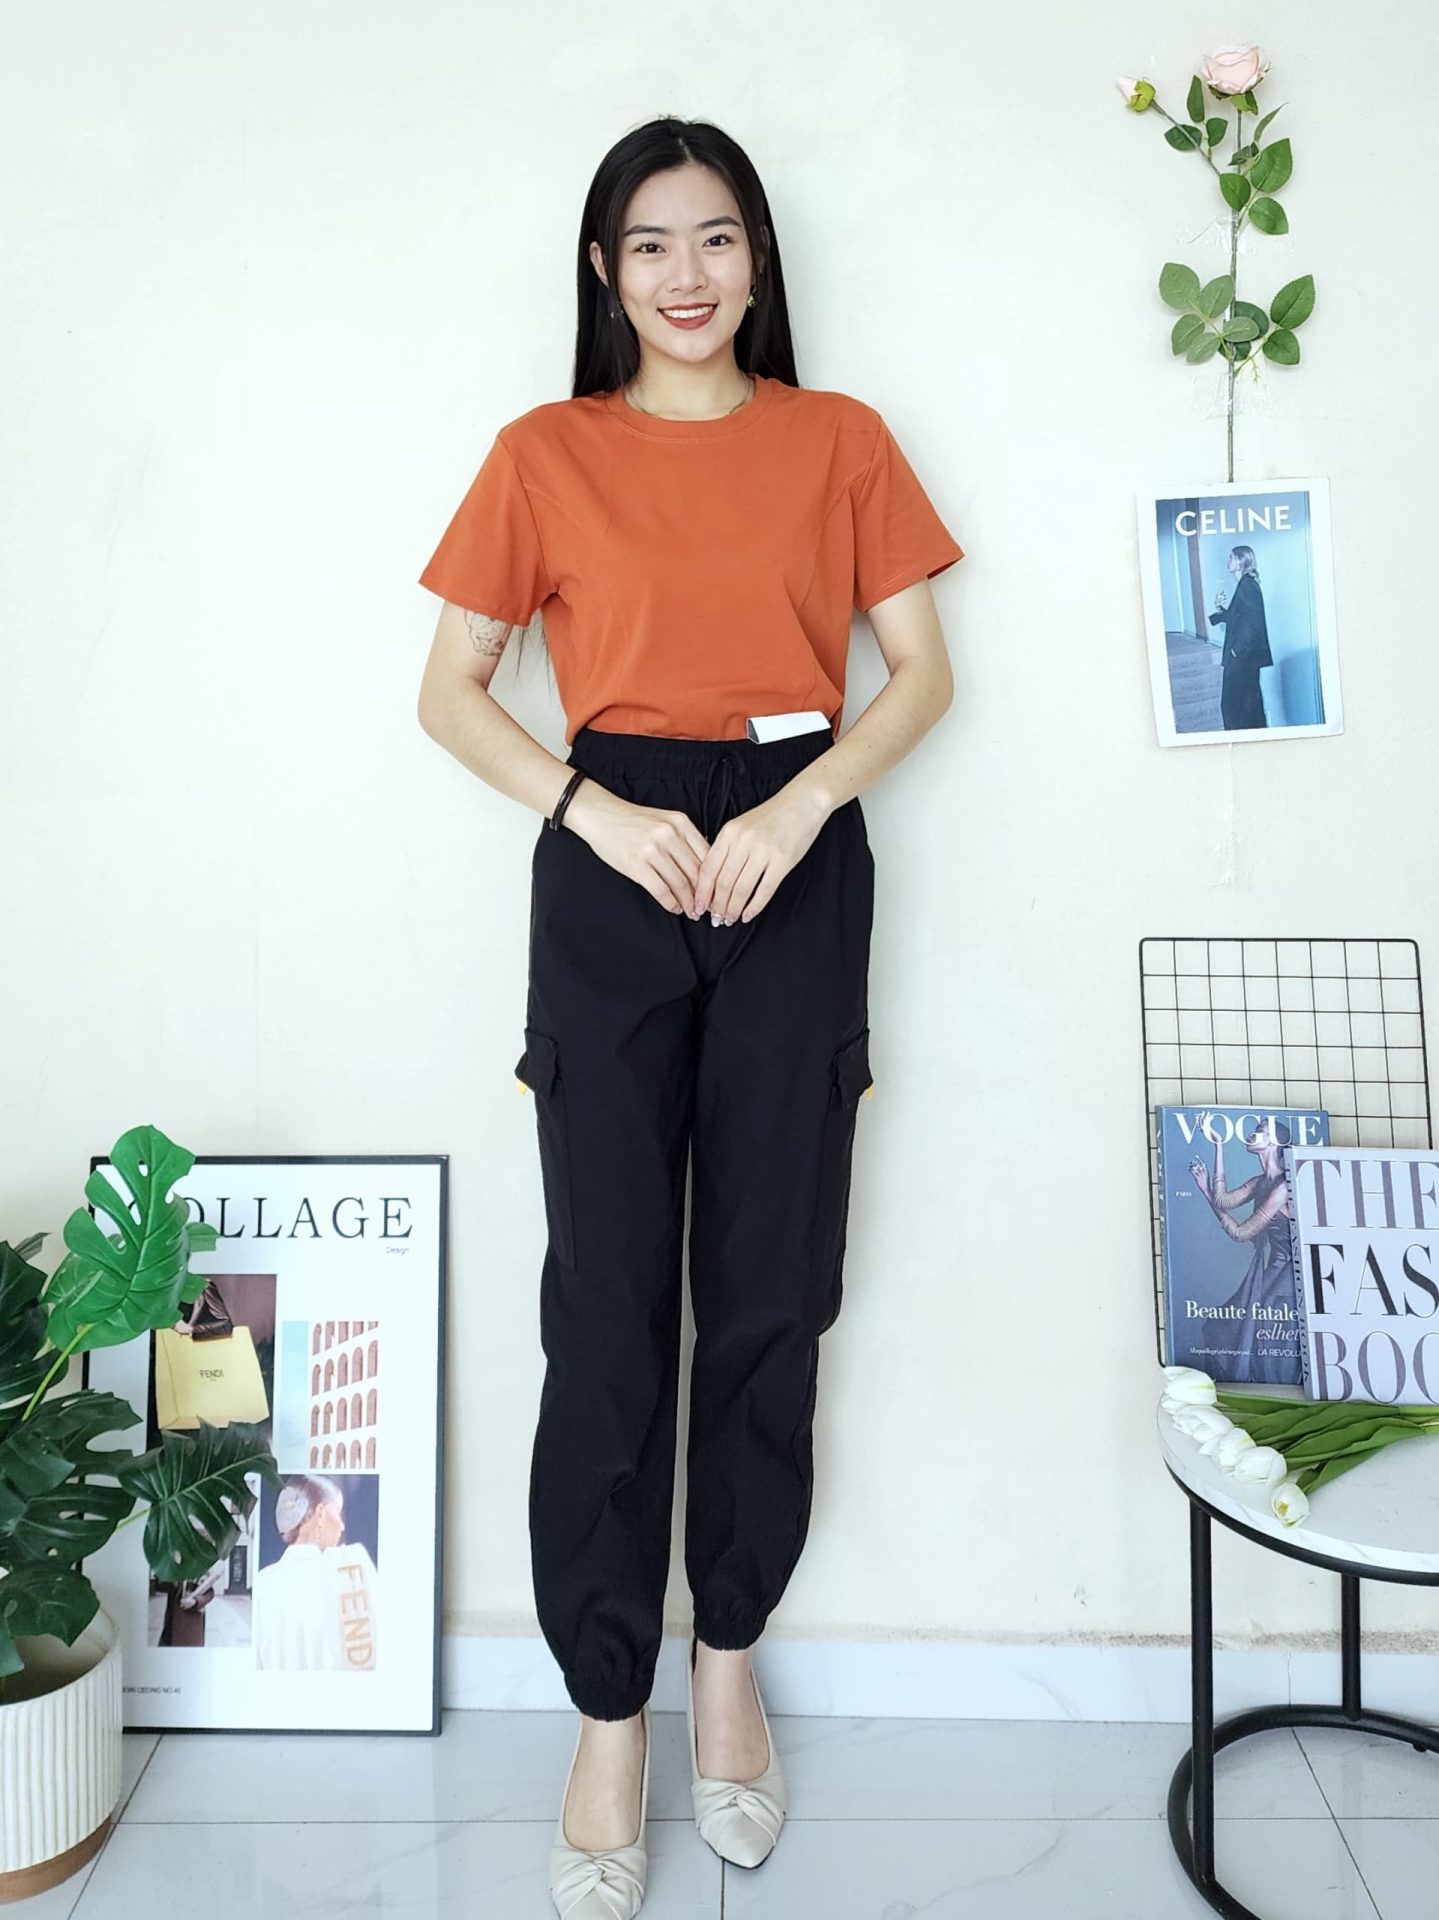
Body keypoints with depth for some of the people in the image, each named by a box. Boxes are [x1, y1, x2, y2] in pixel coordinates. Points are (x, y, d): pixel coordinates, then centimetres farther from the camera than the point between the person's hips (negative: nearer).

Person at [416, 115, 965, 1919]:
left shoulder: (839, 440, 9)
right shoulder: (545, 453, 7)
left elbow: (921, 670, 7)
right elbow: (448, 688, 5)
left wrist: (801, 805, -9)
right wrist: (596, 810, -10)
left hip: (796, 869, 1)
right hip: (613, 872, -1)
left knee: (769, 1294, 5)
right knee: (608, 1305, -1)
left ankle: (729, 1659, 25)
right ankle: (610, 1720, 12)